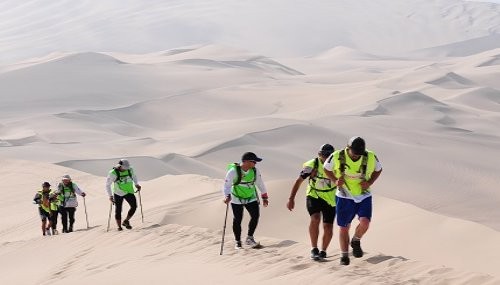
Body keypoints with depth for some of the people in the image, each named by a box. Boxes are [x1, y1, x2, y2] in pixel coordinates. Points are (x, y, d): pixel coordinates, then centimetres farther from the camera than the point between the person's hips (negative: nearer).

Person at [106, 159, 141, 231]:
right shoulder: (113, 173, -17)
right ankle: (119, 226, 16)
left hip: (129, 192, 3)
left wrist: (136, 184, 2)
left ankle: (126, 221, 7)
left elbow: (134, 176, 18)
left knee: (134, 206, -12)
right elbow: (107, 185, -7)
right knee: (118, 210, 1)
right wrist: (110, 196, -12)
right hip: (118, 194, -3)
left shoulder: (130, 170, -6)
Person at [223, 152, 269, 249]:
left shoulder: (255, 171, -7)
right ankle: (237, 242, 16)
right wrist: (227, 196, -35)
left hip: (251, 198, 3)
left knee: (255, 216, -11)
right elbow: (227, 185, -19)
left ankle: (249, 238, 4)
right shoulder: (233, 171, -20)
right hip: (237, 199, -3)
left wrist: (264, 197, 12)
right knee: (237, 220, 0)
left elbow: (260, 184, 6)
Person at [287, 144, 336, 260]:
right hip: (314, 196, -2)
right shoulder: (312, 165, -16)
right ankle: (314, 249, -16)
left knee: (328, 227, 0)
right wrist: (291, 199, -12)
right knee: (315, 218, -26)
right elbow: (299, 181, -9)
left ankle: (323, 251, 23)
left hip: (330, 199, 2)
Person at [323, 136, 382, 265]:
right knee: (344, 227, 5)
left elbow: (378, 169, 8)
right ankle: (344, 255, 25)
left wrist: (370, 182, -9)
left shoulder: (371, 157, -13)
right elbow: (327, 168, 4)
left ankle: (356, 241, 12)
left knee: (364, 222, -20)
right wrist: (335, 180, -13)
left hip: (364, 196, 0)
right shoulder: (337, 157, -16)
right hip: (345, 197, 0)